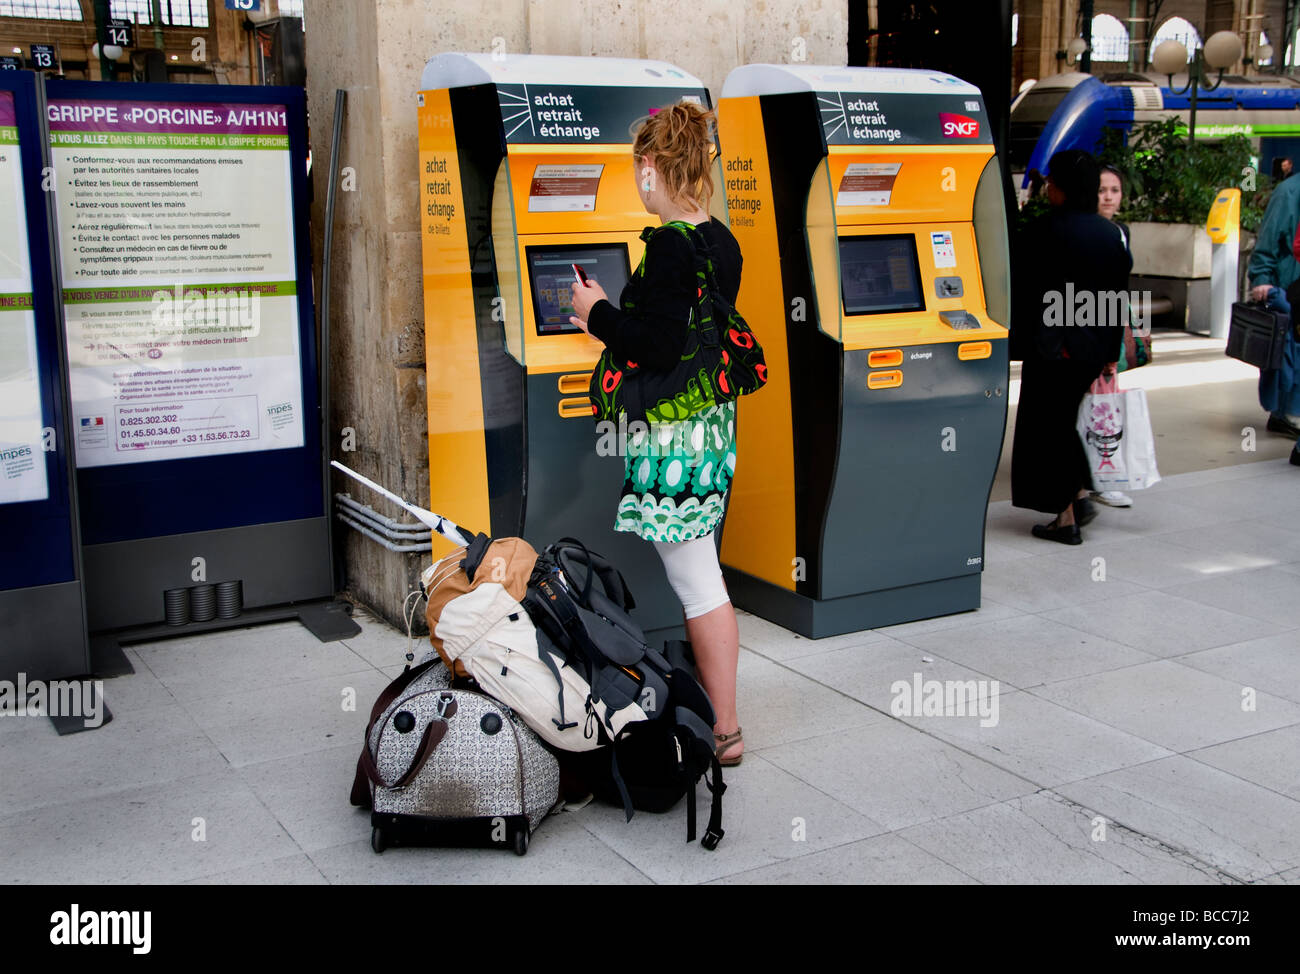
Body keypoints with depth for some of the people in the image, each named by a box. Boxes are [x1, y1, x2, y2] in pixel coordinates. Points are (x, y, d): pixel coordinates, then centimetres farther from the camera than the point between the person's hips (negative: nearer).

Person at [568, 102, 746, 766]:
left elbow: (659, 350, -23)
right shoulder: (721, 242, 10)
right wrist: (613, 323, 22)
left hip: (672, 436, -9)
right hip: (712, 423, 9)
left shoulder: (670, 246, -18)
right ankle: (706, 703, 32)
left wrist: (599, 313, -8)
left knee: (696, 582, 0)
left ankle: (724, 730, 9)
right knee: (695, 577, 19)